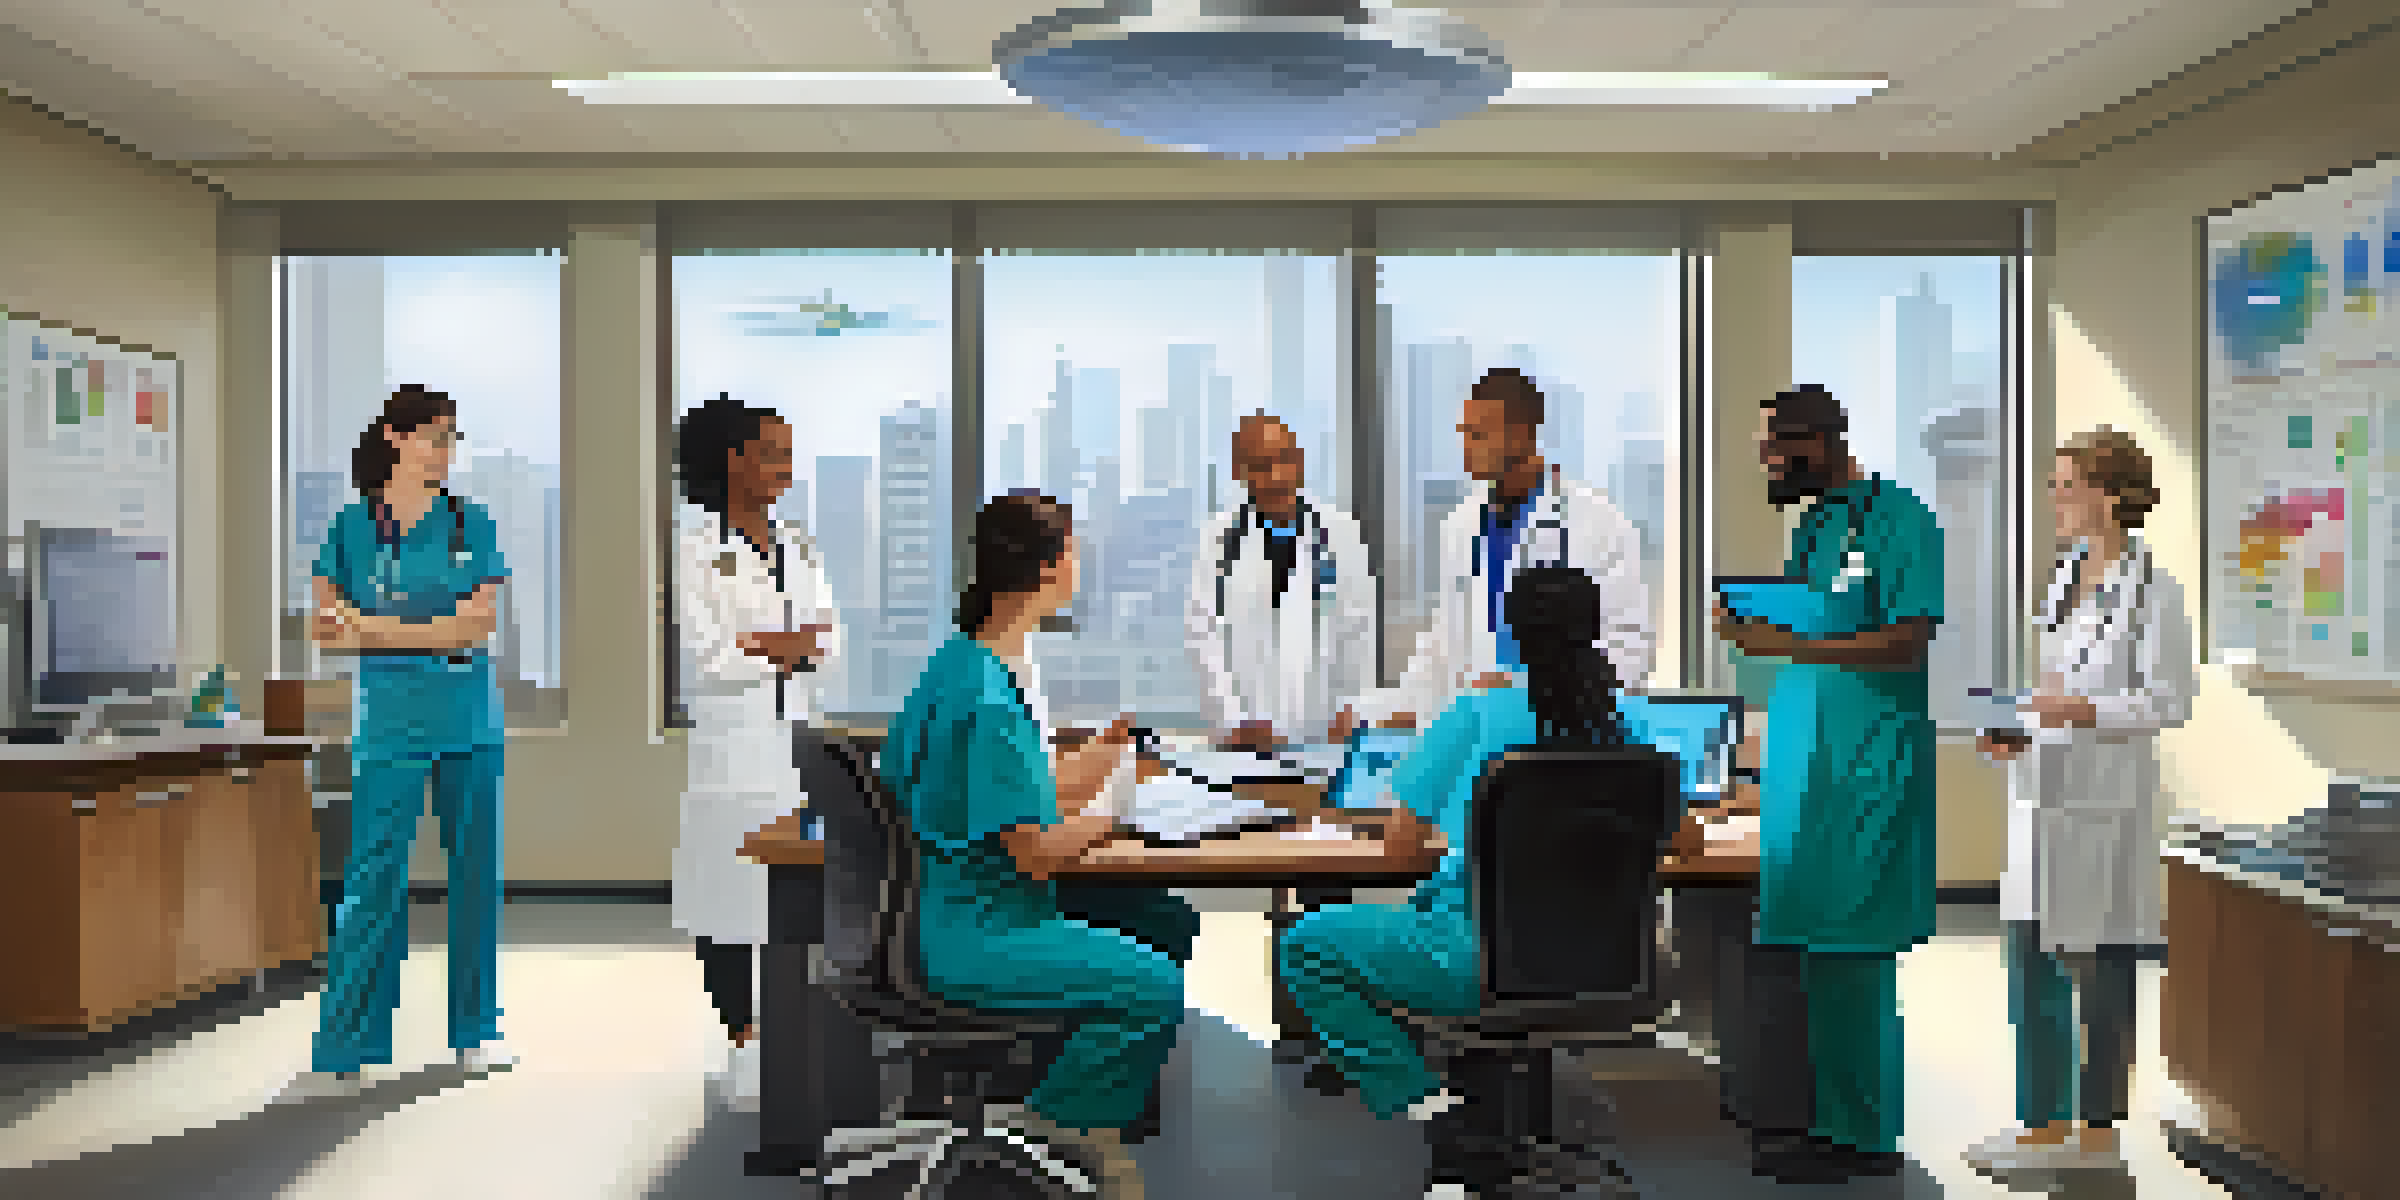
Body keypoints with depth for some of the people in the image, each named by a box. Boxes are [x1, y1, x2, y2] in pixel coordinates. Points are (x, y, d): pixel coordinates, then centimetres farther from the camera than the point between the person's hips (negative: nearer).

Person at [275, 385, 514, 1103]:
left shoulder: (472, 524, 5)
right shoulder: (352, 526, 3)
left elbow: (483, 625, -5)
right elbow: (326, 629, 0)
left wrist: (379, 628, -12)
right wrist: (440, 626, -14)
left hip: (472, 714, 2)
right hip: (391, 714, -2)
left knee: (477, 870, 6)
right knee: (374, 878, -5)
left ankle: (475, 1033, 18)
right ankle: (340, 1055, 0)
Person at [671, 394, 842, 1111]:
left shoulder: (798, 551, 13)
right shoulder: (698, 552, -4)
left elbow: (826, 643, 5)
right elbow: (708, 661, -12)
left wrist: (755, 644, -11)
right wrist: (788, 646, -5)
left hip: (795, 740, 5)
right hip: (729, 747, -4)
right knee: (728, 903, 0)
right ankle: (744, 1047, 11)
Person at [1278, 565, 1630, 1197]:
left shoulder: (1479, 715, -13)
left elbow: (1400, 840, -6)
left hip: (1483, 960, -6)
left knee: (1305, 945, 13)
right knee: (1427, 899, 35)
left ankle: (1428, 1102, 3)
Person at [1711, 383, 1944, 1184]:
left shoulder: (1899, 520, -9)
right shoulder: (1811, 523, 17)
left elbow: (1907, 642, -17)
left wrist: (1789, 643, -24)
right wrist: (1751, 626, 3)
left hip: (1869, 765, -8)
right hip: (1804, 761, 8)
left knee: (1847, 949, -5)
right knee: (1808, 944, 9)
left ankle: (1860, 1135, 5)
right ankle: (1824, 1116, 19)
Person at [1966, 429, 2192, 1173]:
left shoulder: (2149, 587, -10)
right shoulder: (2066, 572, 13)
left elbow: (2172, 701, -11)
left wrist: (2084, 712, -24)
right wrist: (2016, 734, 5)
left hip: (2107, 794, -7)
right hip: (2044, 792, 7)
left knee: (2101, 969, 2)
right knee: (2031, 964, 9)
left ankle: (2099, 1130, 14)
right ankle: (2044, 1125, 18)